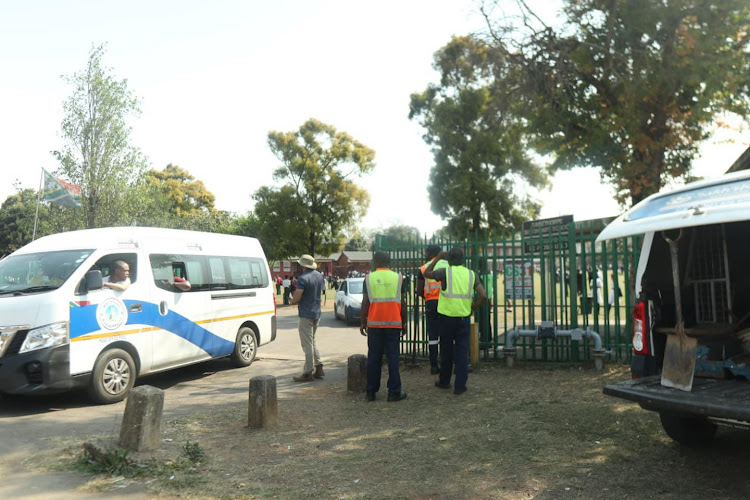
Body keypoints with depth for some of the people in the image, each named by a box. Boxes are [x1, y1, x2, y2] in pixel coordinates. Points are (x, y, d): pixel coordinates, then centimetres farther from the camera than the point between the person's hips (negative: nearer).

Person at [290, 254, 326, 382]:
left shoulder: (303, 278, -18)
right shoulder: (319, 276, 8)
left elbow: (296, 298, -21)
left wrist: (292, 301, 2)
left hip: (306, 315, -8)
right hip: (317, 313, 8)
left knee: (307, 344, -2)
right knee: (312, 342, 20)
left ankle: (308, 373, 3)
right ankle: (319, 368, 19)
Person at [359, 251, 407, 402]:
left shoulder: (369, 278, 1)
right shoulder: (398, 278, 2)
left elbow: (365, 302, 0)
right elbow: (402, 302, 2)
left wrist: (362, 322, 8)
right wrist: (404, 322, 10)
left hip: (374, 323, 1)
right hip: (394, 323, 0)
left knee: (374, 357, 8)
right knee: (393, 357, 3)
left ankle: (371, 392, 12)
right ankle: (394, 392, 3)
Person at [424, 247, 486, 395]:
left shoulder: (445, 272, -6)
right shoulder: (471, 274, 2)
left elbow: (426, 273, 9)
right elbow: (483, 295, -4)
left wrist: (437, 258, 14)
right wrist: (472, 309, 7)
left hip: (447, 317, -1)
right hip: (464, 318, 1)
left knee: (446, 350, 13)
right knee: (462, 351, 5)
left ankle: (444, 381, 26)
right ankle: (460, 385, 5)